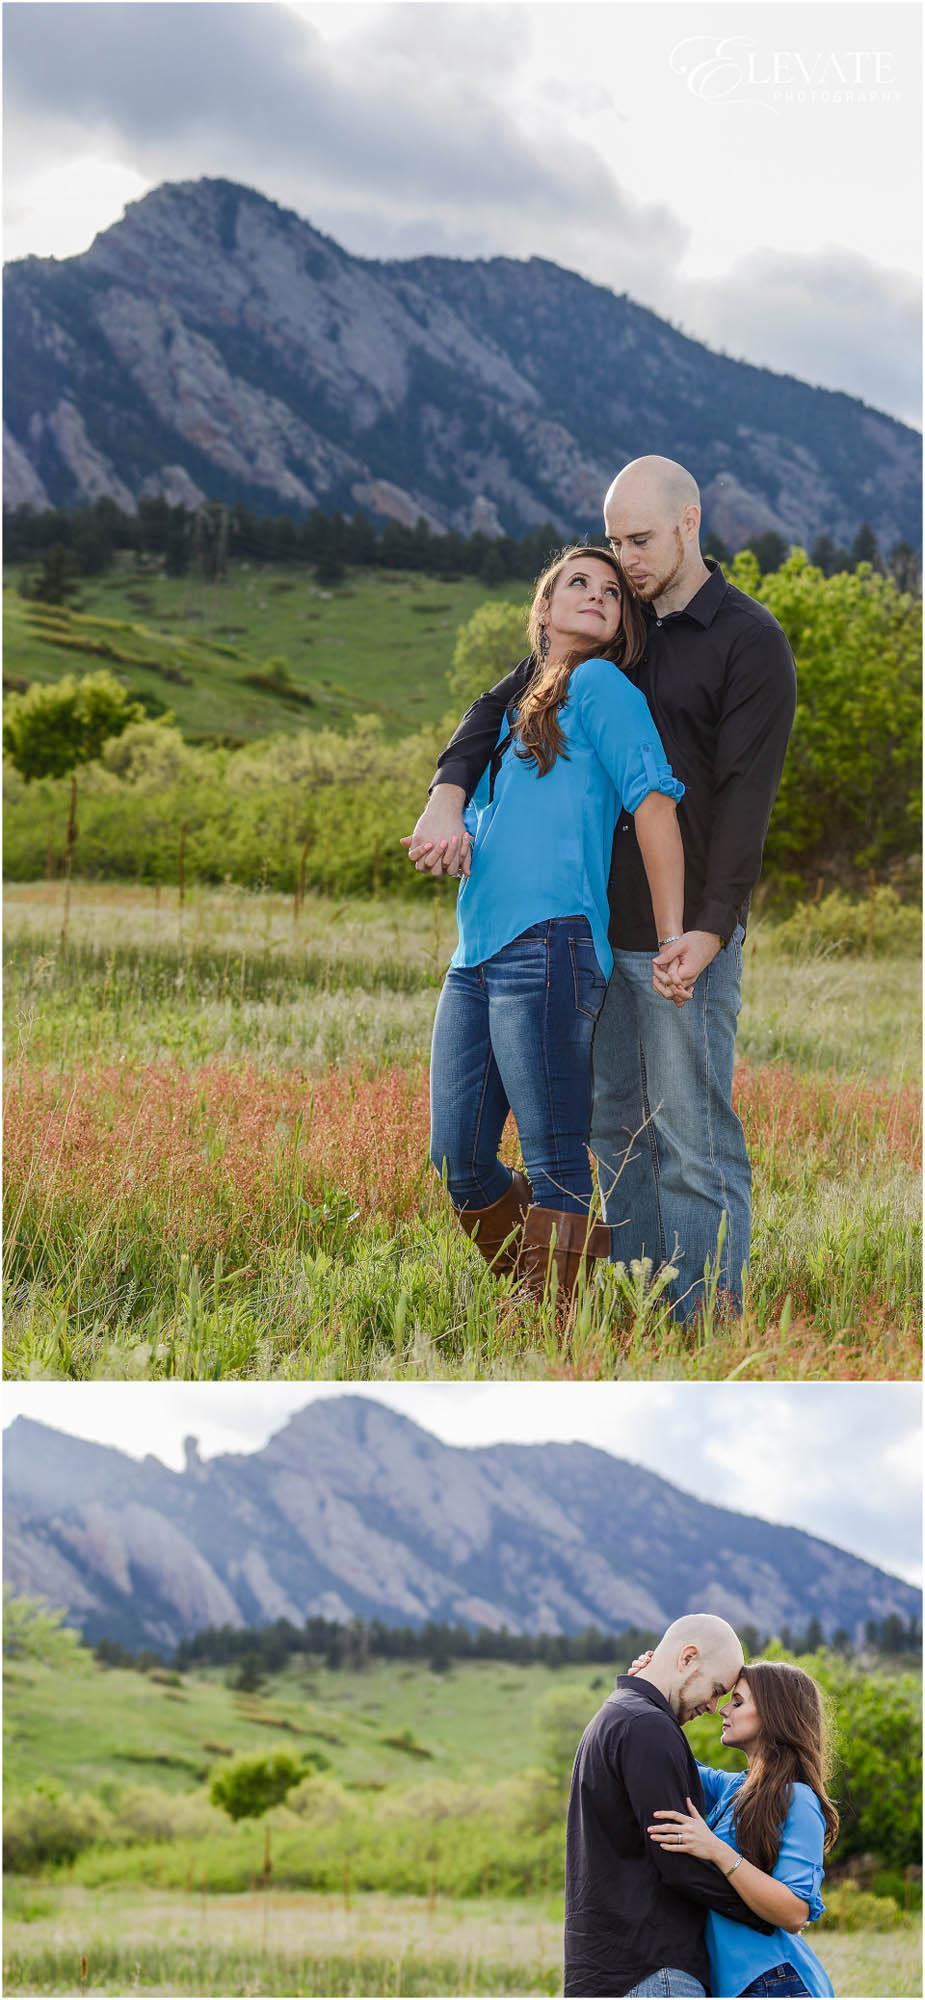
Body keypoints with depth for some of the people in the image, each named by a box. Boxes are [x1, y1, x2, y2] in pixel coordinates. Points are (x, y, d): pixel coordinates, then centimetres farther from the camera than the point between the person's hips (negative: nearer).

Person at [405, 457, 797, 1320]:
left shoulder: (751, 642, -8)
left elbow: (745, 799, -15)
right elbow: (501, 708, 8)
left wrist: (710, 930, -24)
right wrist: (448, 798, -12)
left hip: (684, 935, -7)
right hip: (599, 926, 7)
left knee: (694, 1139, -5)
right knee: (616, 1131, 10)